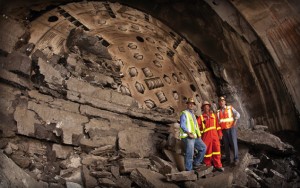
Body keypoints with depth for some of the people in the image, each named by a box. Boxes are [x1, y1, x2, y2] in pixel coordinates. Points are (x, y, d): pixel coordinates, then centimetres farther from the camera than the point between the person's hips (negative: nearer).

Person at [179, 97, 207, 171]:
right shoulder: (184, 113, -3)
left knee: (203, 147, 8)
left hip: (195, 137, 9)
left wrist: (199, 134, 10)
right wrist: (189, 133, -25)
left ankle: (196, 163, 16)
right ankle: (189, 170, 1)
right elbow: (182, 125, -15)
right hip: (187, 137, -9)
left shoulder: (193, 114, 25)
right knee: (189, 154, -8)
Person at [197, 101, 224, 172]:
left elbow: (217, 125, 11)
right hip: (206, 136, -3)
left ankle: (217, 165, 8)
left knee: (217, 149, 1)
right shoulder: (201, 117, 0)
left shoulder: (213, 115, 12)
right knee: (207, 150, 3)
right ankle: (207, 165, 16)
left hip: (215, 135, 3)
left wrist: (220, 134, 7)